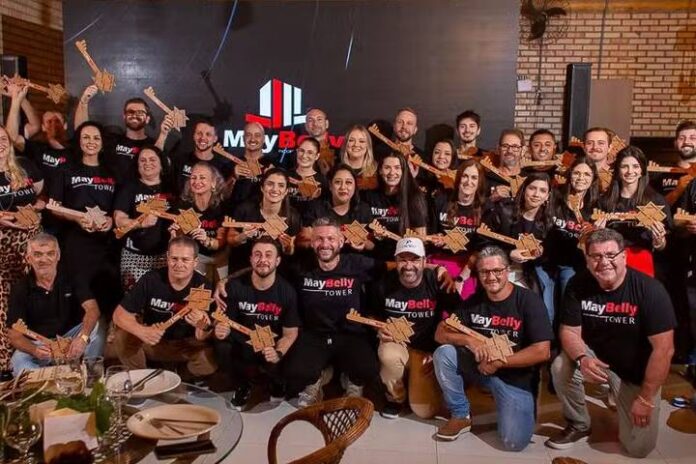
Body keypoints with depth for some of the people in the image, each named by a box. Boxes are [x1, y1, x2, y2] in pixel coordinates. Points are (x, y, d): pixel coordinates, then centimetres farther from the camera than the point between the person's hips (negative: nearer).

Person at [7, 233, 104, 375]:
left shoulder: (71, 279, -5)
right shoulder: (20, 288, -6)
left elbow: (92, 308, -20)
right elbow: (14, 334, -11)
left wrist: (83, 337, -42)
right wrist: (34, 350, -35)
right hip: (38, 343, -1)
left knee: (95, 327, -27)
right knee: (18, 362, -32)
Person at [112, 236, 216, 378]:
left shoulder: (203, 287, -17)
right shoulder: (151, 279, -15)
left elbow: (203, 337, -18)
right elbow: (119, 314, -15)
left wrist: (203, 327, -45)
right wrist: (141, 331, -36)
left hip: (187, 346, -1)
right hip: (152, 342, 1)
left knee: (209, 361, -28)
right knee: (123, 337, -25)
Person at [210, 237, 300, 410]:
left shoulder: (287, 291, -12)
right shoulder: (234, 286, -11)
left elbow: (290, 333, -7)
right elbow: (222, 320, -6)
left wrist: (278, 353, -28)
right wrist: (220, 329, -32)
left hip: (273, 348, -1)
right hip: (242, 345, 1)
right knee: (222, 347, -30)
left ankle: (277, 383, 14)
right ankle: (243, 384, 4)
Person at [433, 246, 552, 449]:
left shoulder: (529, 301, -14)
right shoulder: (473, 301, -1)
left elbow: (542, 351, -20)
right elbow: (440, 333, -2)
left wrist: (498, 362, -19)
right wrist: (467, 340, -22)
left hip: (516, 375, -3)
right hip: (480, 365, 4)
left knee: (514, 442, -19)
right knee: (443, 354, -21)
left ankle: (504, 404, 16)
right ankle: (461, 415, -2)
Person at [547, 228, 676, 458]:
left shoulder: (650, 289, -24)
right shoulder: (578, 286, -15)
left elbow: (663, 349, -22)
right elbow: (569, 331, -11)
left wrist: (646, 398, -21)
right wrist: (582, 359, -34)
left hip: (636, 371, -2)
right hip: (595, 356, 2)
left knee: (639, 447, -3)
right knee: (561, 368, -29)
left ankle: (617, 394, 27)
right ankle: (578, 426, 0)